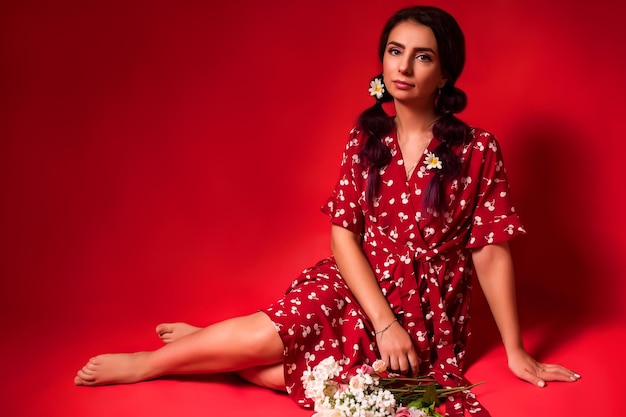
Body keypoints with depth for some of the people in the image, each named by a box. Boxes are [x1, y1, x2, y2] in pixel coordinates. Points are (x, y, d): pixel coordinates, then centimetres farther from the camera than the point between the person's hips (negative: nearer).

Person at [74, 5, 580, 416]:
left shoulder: (478, 150, -9)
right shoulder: (366, 139, -1)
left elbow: (491, 253, -6)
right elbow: (343, 233, -5)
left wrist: (515, 351, -3)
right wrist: (385, 323, -16)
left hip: (428, 316, -2)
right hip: (355, 286, 2)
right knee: (267, 335, -27)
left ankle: (218, 345, -1)